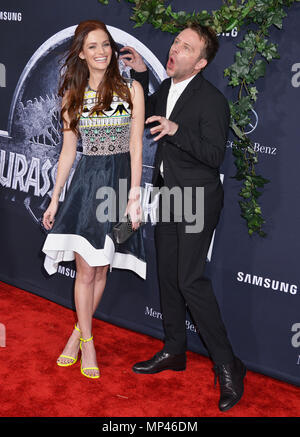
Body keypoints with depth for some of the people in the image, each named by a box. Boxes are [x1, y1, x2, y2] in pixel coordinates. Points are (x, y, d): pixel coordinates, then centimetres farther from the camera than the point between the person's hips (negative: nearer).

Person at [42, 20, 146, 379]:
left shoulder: (131, 88, 0)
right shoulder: (73, 96, 7)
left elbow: (136, 146, -3)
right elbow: (68, 150, 10)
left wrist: (134, 196, -8)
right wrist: (55, 199, 9)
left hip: (120, 180, -1)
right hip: (86, 181, 1)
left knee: (101, 269, 7)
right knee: (86, 270, -3)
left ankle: (79, 331, 26)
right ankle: (86, 341, 14)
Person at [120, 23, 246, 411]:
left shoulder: (211, 99, -17)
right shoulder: (166, 87, 8)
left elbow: (214, 156, -22)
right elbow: (149, 117, 28)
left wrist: (177, 130, -33)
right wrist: (140, 75, 18)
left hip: (197, 200, -8)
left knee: (191, 281, -12)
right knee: (168, 276, 14)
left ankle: (227, 367, 1)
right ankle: (174, 351, 31)